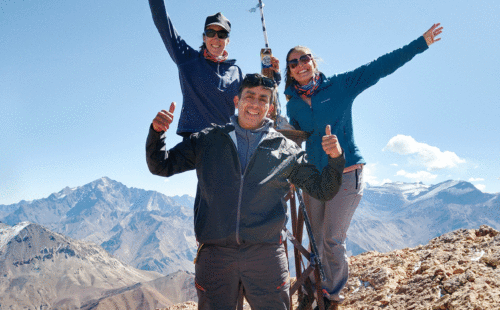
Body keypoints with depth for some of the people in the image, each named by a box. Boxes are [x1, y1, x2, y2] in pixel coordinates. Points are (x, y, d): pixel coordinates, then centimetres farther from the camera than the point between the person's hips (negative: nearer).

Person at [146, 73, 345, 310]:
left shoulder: (286, 149, 10)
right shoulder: (208, 140, 10)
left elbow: (322, 191, 12)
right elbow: (161, 166, 13)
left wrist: (335, 158, -6)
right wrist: (157, 132, -5)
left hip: (266, 254, 0)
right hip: (215, 252, 0)